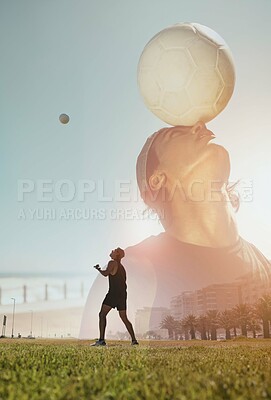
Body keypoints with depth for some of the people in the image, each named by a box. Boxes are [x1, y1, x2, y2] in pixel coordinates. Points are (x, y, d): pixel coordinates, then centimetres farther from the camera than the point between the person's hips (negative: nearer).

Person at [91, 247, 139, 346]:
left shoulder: (112, 263, -4)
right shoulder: (122, 267, 21)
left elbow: (105, 273, -18)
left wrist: (98, 269, 0)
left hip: (113, 293, -8)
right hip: (123, 294, 8)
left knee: (102, 315, -6)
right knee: (124, 318, 13)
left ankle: (101, 340, -15)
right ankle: (134, 340, 10)